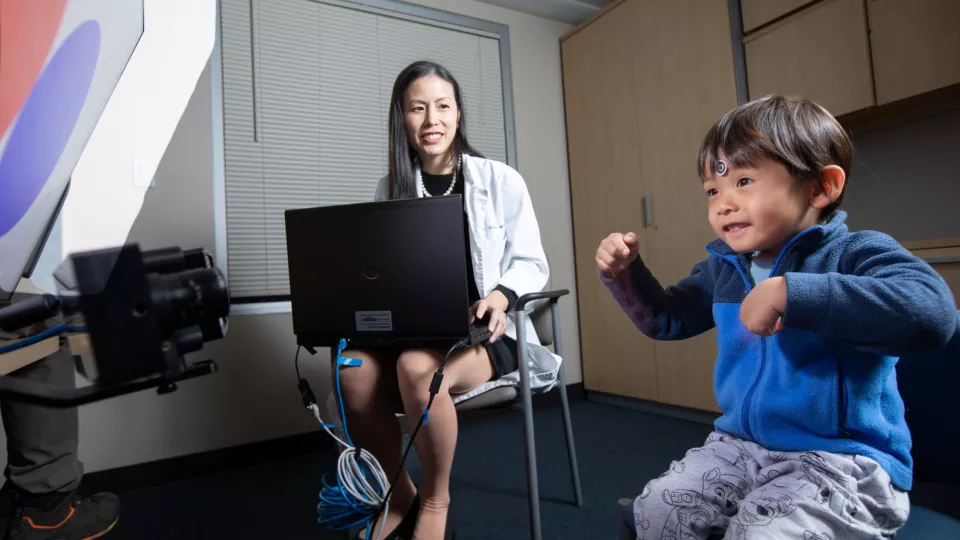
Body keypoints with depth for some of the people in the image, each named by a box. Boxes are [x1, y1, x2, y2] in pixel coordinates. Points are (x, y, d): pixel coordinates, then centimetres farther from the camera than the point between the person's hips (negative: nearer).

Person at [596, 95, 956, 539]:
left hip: (845, 456, -5)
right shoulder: (723, 268, 5)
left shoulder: (856, 254, -13)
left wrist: (790, 293, -37)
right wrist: (625, 272, -3)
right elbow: (665, 319, 14)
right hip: (741, 444, 6)